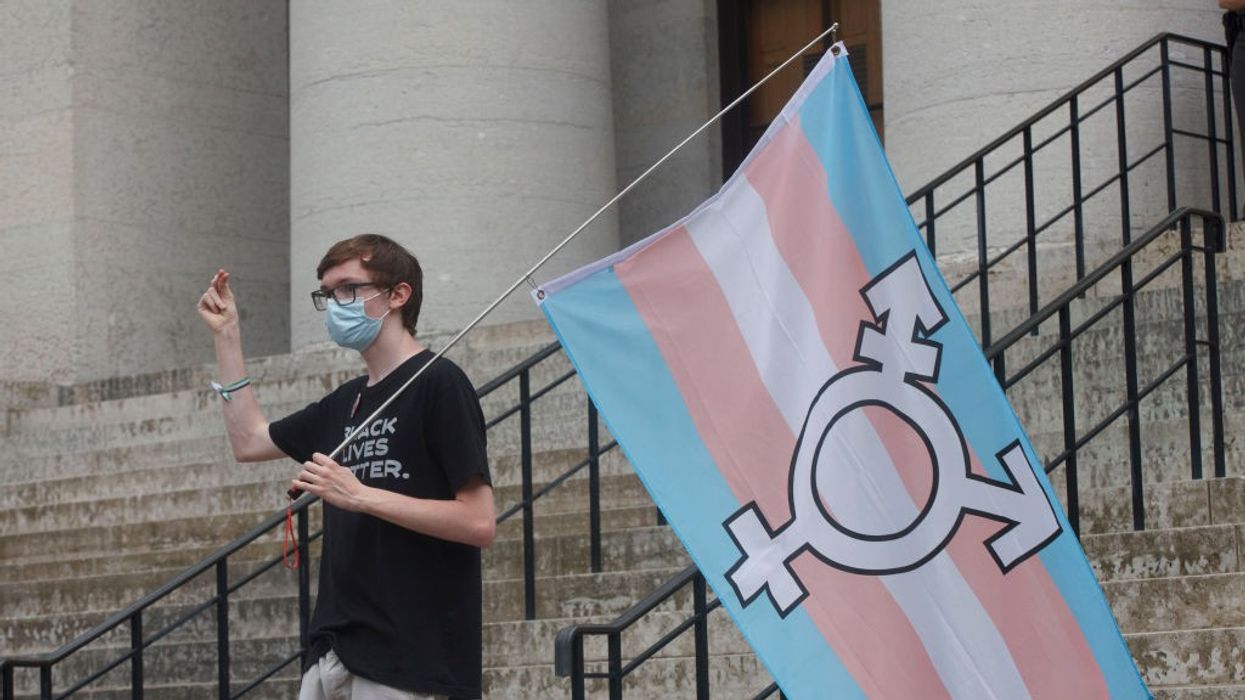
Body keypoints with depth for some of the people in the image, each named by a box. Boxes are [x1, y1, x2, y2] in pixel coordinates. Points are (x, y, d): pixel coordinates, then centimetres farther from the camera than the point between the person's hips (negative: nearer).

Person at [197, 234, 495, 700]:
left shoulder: (437, 384, -8)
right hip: (334, 652, 7)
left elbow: (479, 523, -15)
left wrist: (359, 496, -18)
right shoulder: (345, 403, 16)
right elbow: (249, 441, 28)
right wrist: (226, 336, 24)